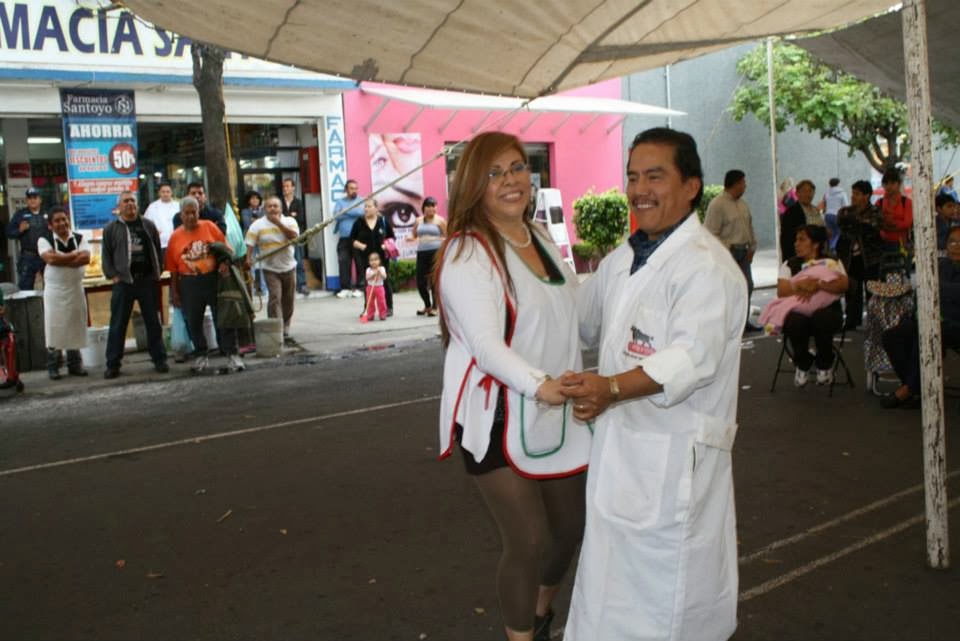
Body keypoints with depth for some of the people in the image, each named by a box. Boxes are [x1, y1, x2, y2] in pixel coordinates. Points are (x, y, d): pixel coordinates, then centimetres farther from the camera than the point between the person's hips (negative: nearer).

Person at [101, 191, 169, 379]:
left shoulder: (148, 226, 11)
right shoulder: (111, 228, 6)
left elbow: (157, 250, 12)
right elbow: (106, 255, 4)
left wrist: (158, 272, 3)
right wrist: (113, 275, -5)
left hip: (148, 280, 2)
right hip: (123, 282, -1)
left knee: (153, 323, 6)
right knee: (118, 325, 0)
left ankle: (159, 360, 13)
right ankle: (113, 364, 6)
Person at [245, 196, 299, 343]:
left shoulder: (289, 221, 1)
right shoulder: (258, 225, -3)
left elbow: (294, 236, -17)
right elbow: (249, 244, -8)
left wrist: (279, 223, -20)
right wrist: (248, 258, -24)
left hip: (289, 266, 3)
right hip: (270, 268, -3)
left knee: (288, 299, 12)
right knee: (275, 297, -17)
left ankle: (285, 328, 29)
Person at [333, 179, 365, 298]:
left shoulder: (362, 201, 7)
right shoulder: (340, 202, 14)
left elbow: (362, 212, -14)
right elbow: (336, 215, -3)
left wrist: (346, 211, -7)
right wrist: (354, 213, -6)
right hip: (344, 238, 2)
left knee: (360, 263, -3)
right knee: (343, 263, -2)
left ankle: (358, 287, 5)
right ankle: (345, 288, 3)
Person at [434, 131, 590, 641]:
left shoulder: (540, 237, 9)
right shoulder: (467, 253, -17)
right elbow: (486, 344, -28)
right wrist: (541, 385, -42)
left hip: (558, 412, 8)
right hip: (499, 417, -8)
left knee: (571, 526, 18)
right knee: (528, 540, -4)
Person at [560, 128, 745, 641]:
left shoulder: (705, 265, -16)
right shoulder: (622, 259, 13)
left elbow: (694, 355, -28)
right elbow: (579, 321, 25)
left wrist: (614, 388, -40)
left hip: (674, 455, -9)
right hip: (618, 446, 9)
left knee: (664, 599, 3)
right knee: (614, 585, 23)